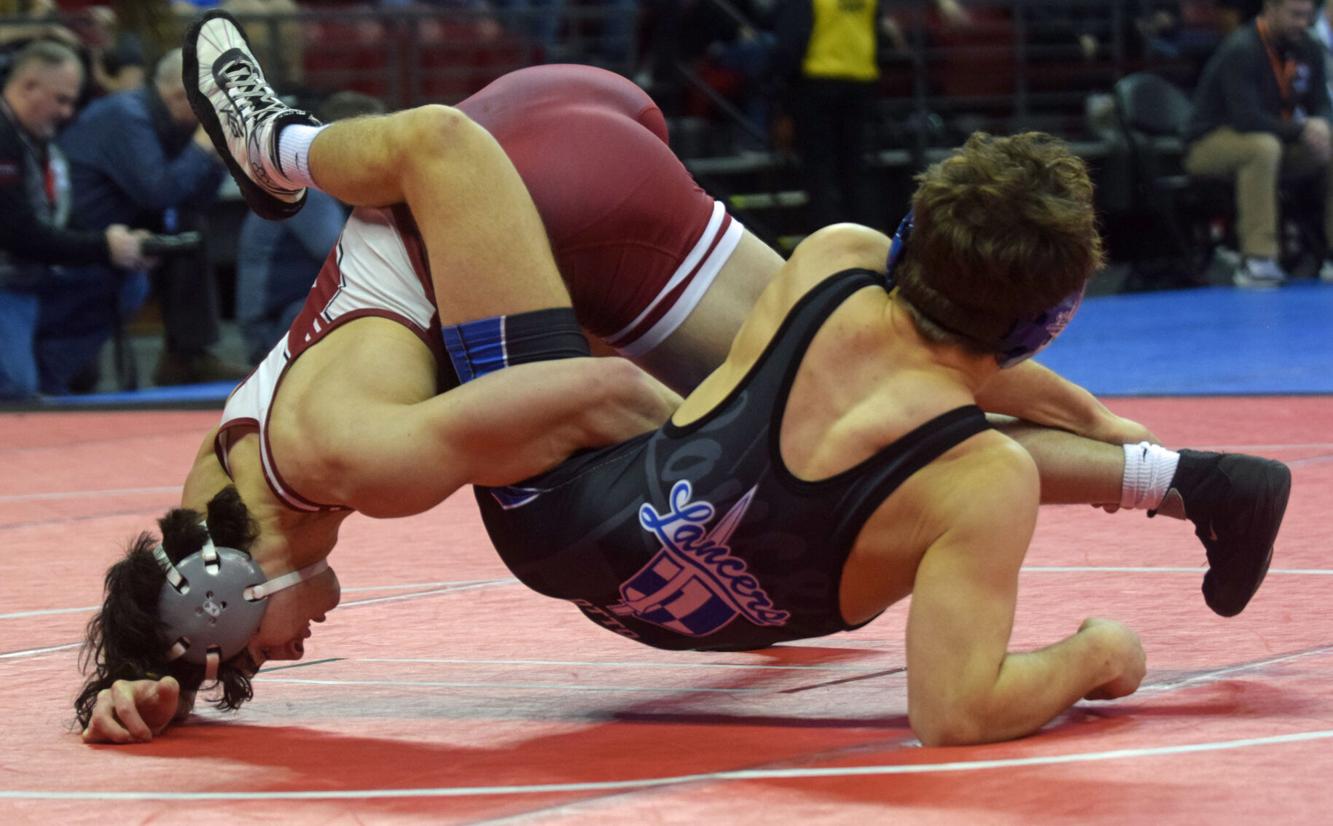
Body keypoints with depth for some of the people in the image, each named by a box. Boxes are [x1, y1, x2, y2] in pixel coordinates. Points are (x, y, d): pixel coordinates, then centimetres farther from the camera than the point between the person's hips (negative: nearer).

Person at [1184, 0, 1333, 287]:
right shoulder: (1241, 51, -21)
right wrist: (1300, 130, -27)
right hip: (1209, 145, -8)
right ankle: (1257, 260, -43)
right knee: (1263, 146, -39)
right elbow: (1247, 118, -30)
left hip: (1274, 140, 8)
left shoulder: (1306, 49, 2)